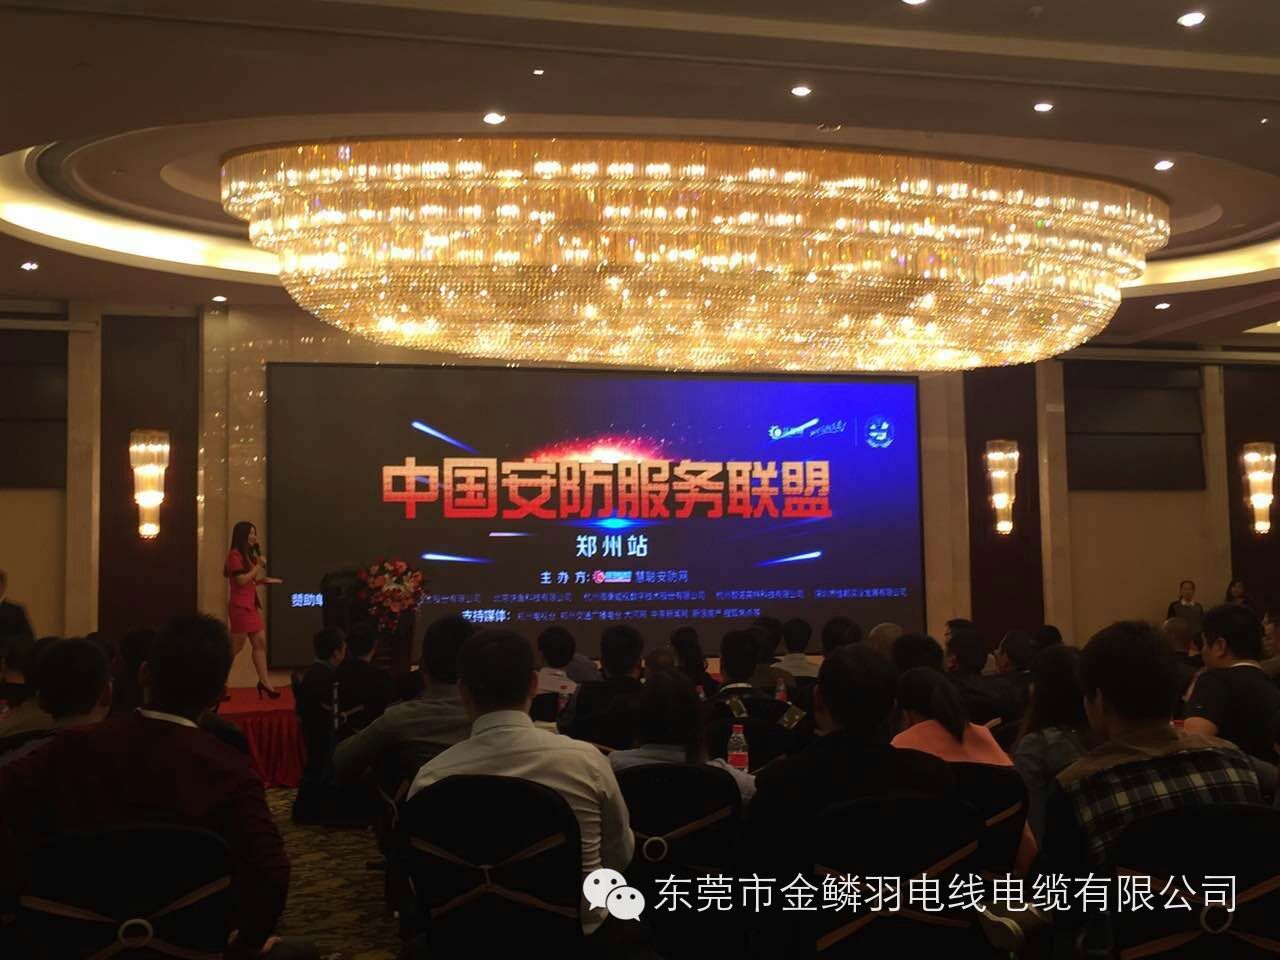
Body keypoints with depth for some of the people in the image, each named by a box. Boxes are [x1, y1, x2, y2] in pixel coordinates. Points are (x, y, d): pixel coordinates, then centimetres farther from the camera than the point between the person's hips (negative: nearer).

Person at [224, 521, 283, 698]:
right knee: (236, 646, -5)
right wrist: (259, 565, -12)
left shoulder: (248, 554, 18)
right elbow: (241, 580, -18)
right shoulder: (235, 554, -11)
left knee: (260, 642, 3)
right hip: (240, 606, -9)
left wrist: (265, 580, 10)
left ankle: (264, 682, 3)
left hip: (251, 604, 9)